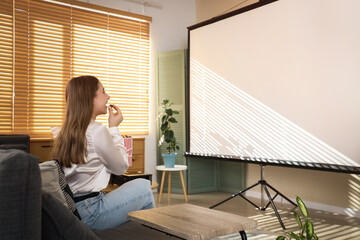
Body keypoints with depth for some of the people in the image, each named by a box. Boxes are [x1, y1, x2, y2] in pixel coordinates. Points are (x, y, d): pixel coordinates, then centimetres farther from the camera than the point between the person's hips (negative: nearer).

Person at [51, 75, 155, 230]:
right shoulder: (97, 130, -18)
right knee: (144, 186, 4)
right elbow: (121, 167, -6)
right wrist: (114, 128, -1)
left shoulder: (66, 131, 8)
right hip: (90, 214, -9)